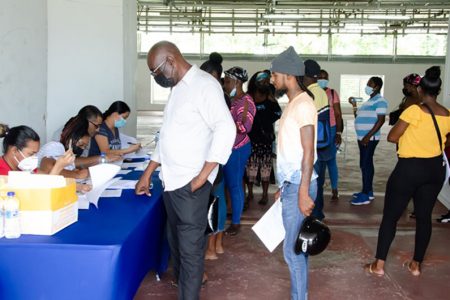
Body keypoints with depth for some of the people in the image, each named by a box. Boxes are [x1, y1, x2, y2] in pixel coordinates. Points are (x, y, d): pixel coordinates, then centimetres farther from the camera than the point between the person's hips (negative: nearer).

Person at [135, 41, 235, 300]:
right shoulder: (178, 88, 15)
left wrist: (202, 177, -20)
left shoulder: (204, 84, -13)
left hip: (191, 184, -9)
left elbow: (226, 129, -22)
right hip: (173, 181, 9)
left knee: (190, 249, 1)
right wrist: (148, 174, 21)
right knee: (177, 244, 20)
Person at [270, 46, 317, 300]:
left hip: (299, 186, -9)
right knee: (297, 246, 15)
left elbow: (308, 151, -20)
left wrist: (303, 192, -22)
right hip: (291, 184, 9)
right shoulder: (293, 103, 14)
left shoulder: (303, 104, -15)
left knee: (293, 249, -3)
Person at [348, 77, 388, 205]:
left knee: (365, 164, -8)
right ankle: (368, 191, 20)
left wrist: (368, 136, -24)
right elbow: (358, 118, 24)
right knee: (367, 164, 13)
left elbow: (381, 120, -19)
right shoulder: (369, 101, 19)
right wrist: (354, 105, 13)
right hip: (362, 138, 10)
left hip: (369, 138, -10)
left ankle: (365, 195, -4)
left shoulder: (380, 101, -11)